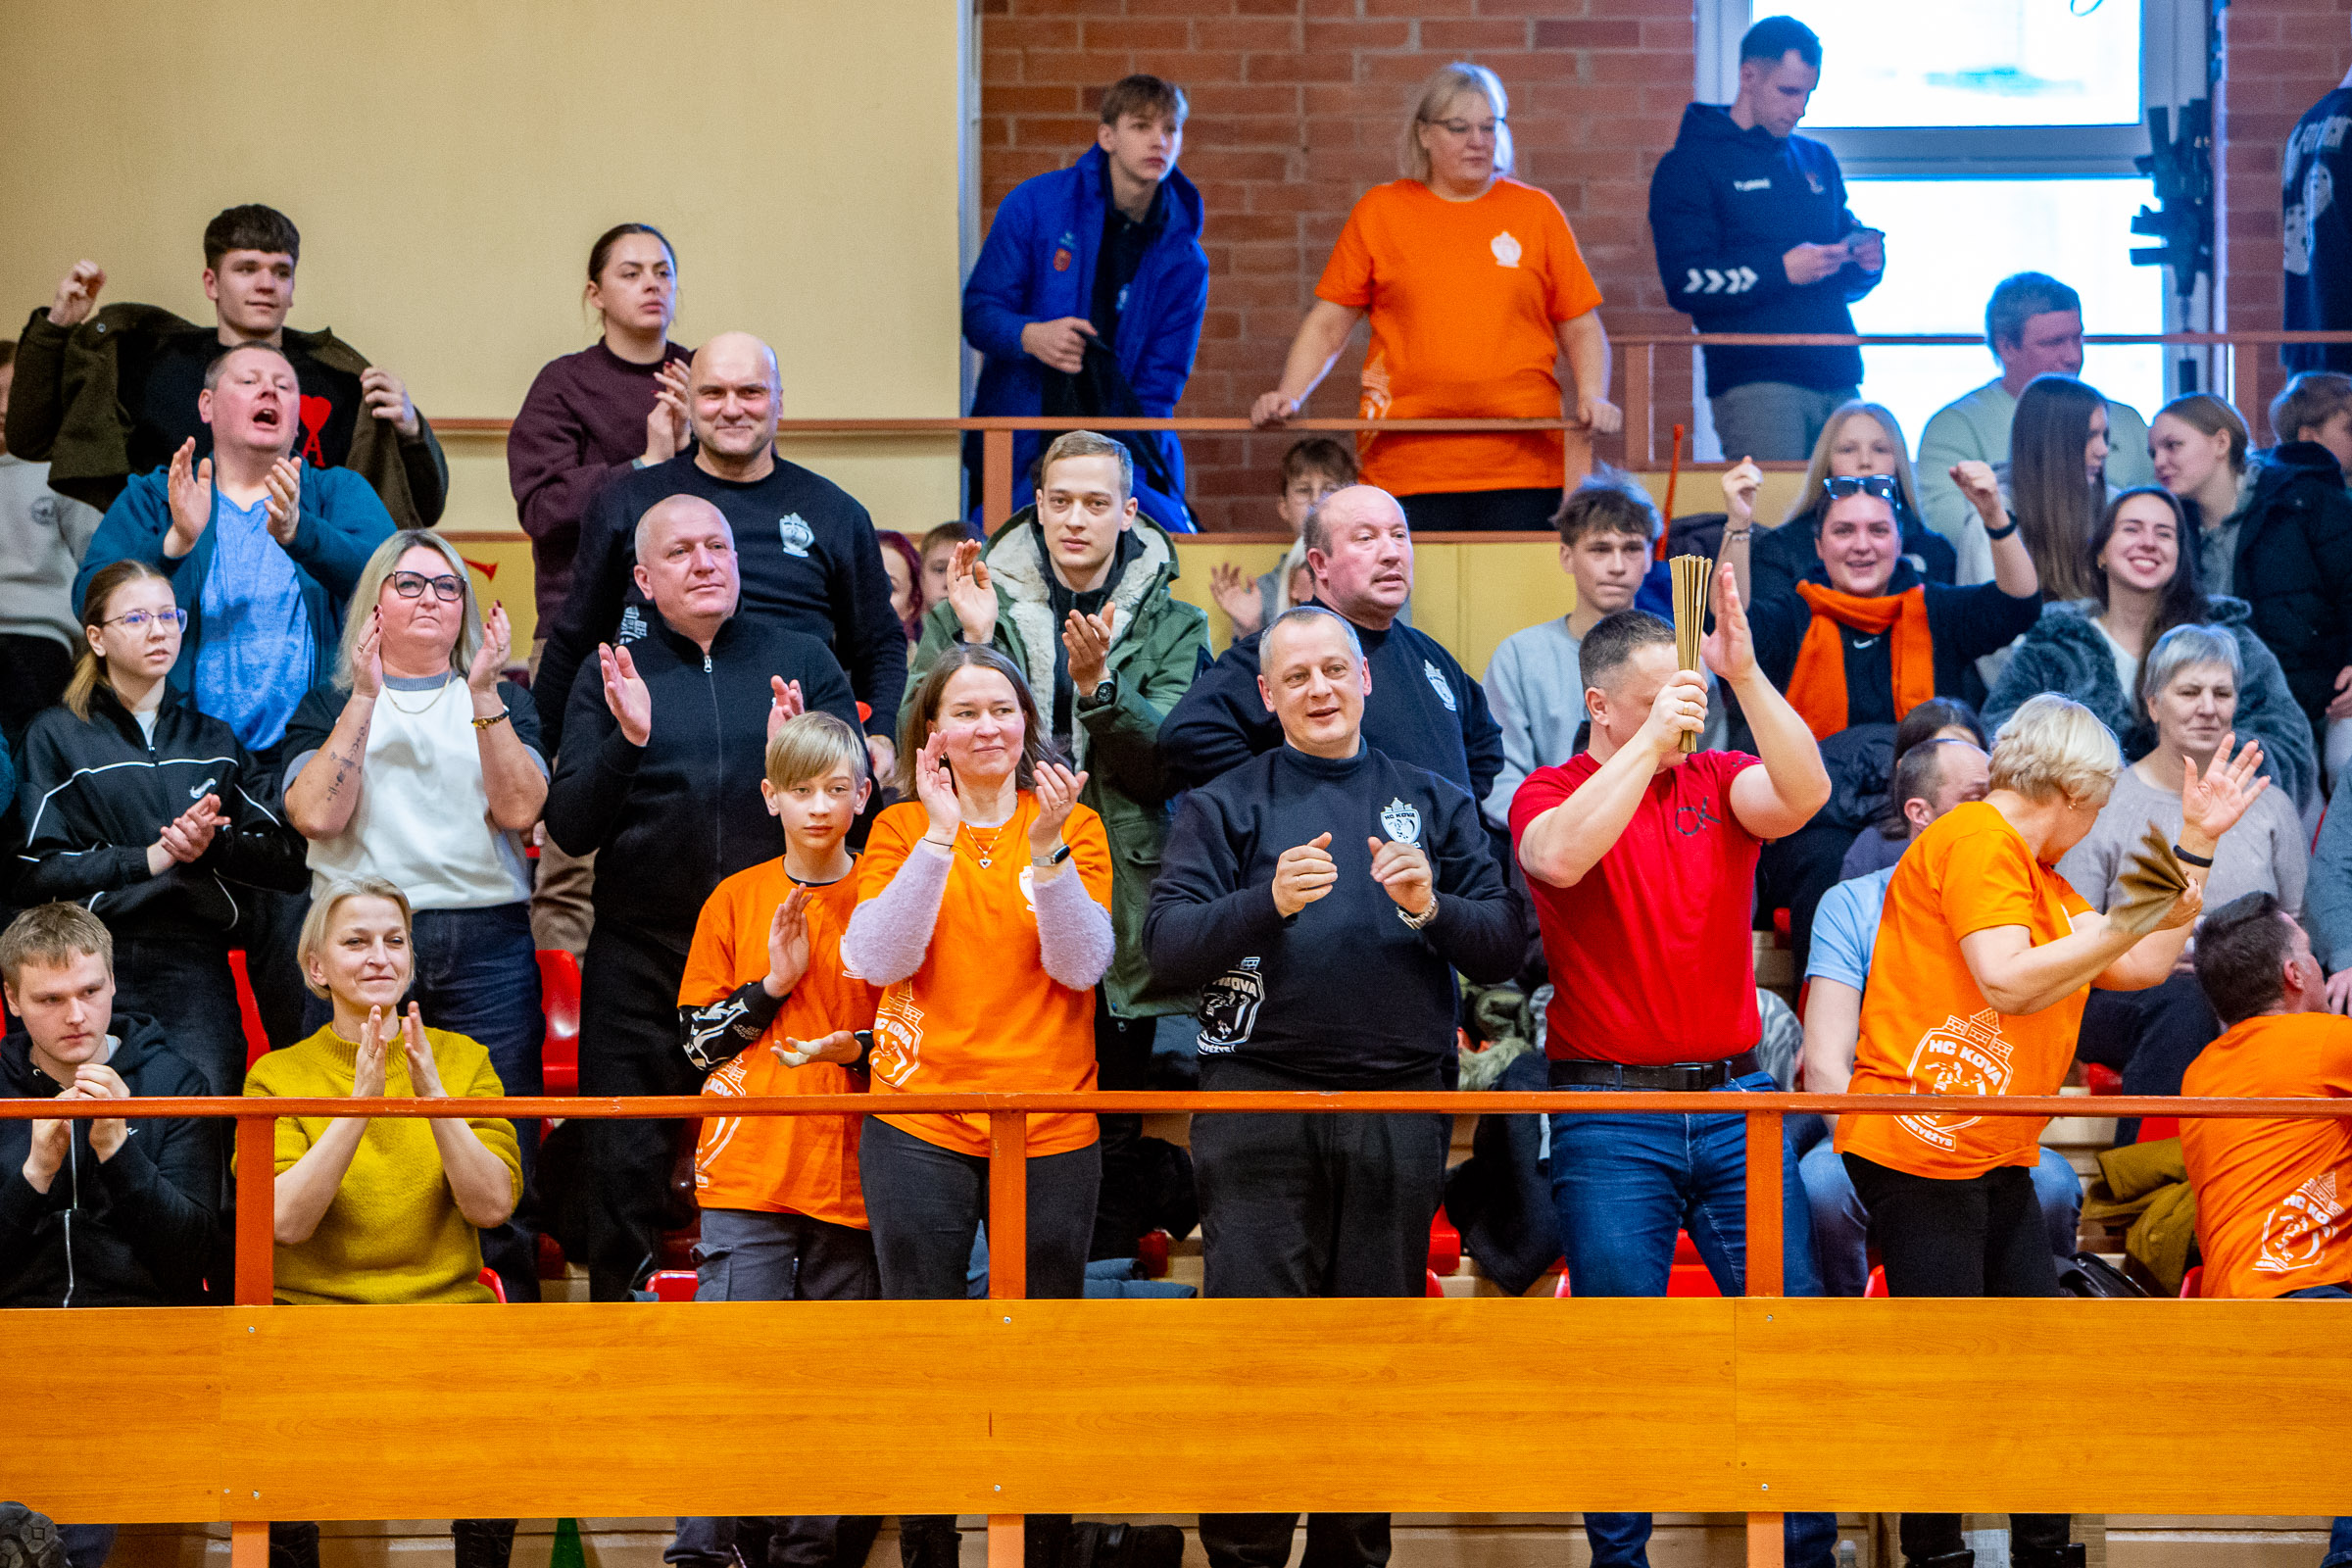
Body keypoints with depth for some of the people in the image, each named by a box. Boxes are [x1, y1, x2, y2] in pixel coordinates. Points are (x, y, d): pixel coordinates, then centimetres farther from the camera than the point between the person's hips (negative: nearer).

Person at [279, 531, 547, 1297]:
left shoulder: (504, 700, 17)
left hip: (486, 942, 1)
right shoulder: (327, 704, 15)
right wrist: (365, 695, -6)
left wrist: (483, 694, -8)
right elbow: (315, 812, -4)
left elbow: (519, 808, -1)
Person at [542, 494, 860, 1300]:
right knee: (621, 1169, 0)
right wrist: (623, 743, -15)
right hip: (642, 957, 0)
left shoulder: (803, 664, 10)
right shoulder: (613, 674, 9)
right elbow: (570, 827, 2)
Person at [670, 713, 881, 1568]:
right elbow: (697, 1038, 7)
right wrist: (773, 986, -6)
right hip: (747, 1168, -1)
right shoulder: (735, 901, 7)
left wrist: (859, 1050, -9)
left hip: (849, 1171, 1)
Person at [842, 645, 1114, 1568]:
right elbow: (877, 958, -10)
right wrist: (942, 834, -16)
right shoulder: (902, 829, 5)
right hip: (920, 1124, 0)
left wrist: (1047, 850, -19)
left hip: (1051, 1127, 0)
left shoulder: (1072, 824, 5)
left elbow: (1082, 965, -7)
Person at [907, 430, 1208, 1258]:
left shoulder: (1171, 625, 5)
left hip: (1118, 916, 0)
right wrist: (975, 645, -13)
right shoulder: (970, 607, 7)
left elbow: (1171, 758, -8)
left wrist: (1099, 684, -21)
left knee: (1113, 1136, 6)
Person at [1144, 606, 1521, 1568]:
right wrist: (1269, 901, -19)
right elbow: (1167, 946, -4)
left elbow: (1506, 947, 6)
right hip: (1260, 1099, -2)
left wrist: (1430, 909, -13)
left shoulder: (1434, 804, 14)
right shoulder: (1225, 805, 9)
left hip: (1398, 1108, 2)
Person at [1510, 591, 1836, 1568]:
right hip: (1611, 1112, -3)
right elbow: (1562, 855, -22)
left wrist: (1743, 672, -22)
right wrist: (1652, 740, -23)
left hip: (1736, 1101, 3)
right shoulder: (1550, 793, 1)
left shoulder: (1718, 781, 8)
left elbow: (1804, 794, -12)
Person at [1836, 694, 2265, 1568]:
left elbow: (2141, 968, 18)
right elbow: (2008, 982, -20)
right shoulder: (1976, 838, -10)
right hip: (1921, 1143, -10)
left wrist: (2197, 845, 17)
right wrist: (2135, 920, -19)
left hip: (1995, 1157, 10)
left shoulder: (2036, 876, 22)